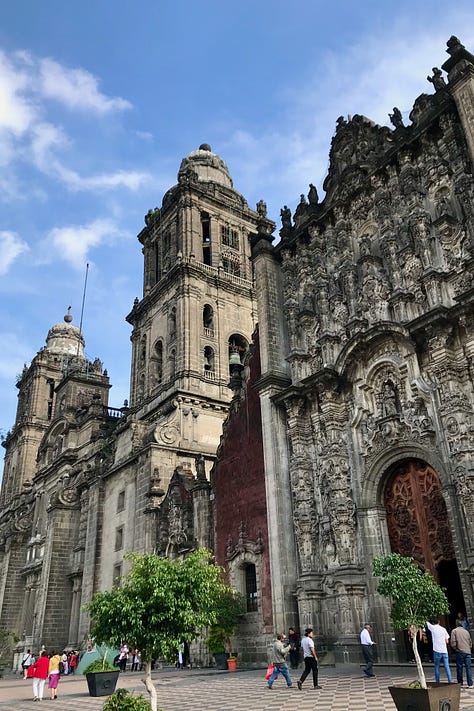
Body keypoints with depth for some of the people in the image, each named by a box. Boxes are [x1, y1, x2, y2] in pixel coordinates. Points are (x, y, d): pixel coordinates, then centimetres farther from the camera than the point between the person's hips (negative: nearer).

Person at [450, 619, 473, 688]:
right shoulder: (466, 631, 13)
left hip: (460, 652, -3)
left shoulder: (454, 631, 1)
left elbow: (453, 642, -7)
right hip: (468, 652, 3)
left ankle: (460, 683, 8)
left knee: (459, 668, 6)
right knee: (468, 668, 4)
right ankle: (470, 684, 0)